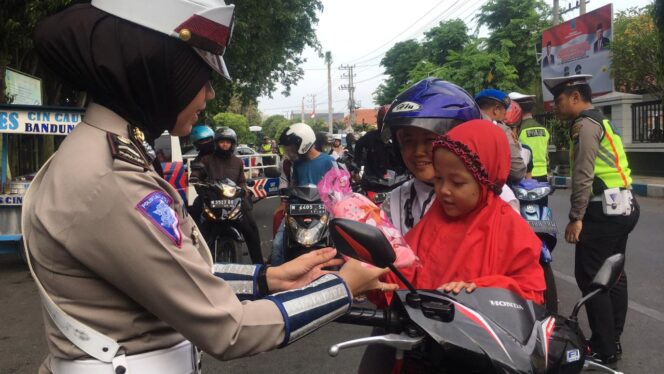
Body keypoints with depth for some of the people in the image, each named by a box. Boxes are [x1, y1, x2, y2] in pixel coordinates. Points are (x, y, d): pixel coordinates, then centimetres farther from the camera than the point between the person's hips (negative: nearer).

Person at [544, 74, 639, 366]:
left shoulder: (585, 124, -12)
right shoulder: (601, 121, 19)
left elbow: (583, 176, -19)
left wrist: (576, 217, -18)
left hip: (604, 210, -10)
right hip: (623, 206, 10)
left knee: (590, 277, -6)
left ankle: (604, 350, 0)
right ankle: (612, 341, 22)